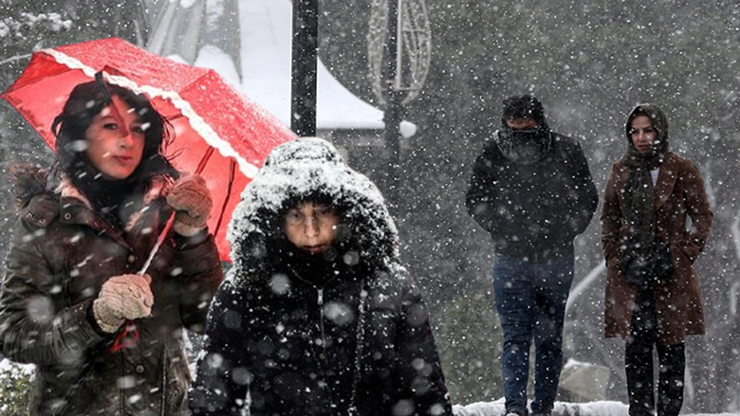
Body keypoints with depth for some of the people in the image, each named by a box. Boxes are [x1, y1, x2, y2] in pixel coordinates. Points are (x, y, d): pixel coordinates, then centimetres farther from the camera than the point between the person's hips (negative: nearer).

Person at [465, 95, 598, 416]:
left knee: (550, 339, 8)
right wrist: (502, 230, -1)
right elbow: (475, 200, 8)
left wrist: (563, 233, -2)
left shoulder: (566, 152, -4)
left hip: (556, 260, 1)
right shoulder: (493, 153, -3)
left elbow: (587, 199, 8)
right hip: (510, 260, -1)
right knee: (516, 336, -8)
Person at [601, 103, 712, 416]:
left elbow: (702, 217, 4)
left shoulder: (681, 171, 1)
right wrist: (617, 259, 2)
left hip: (670, 273, -2)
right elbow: (609, 219, 16)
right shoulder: (620, 172, 10)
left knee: (670, 345, 1)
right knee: (636, 345, -1)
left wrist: (681, 257, -6)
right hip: (630, 273, 2)